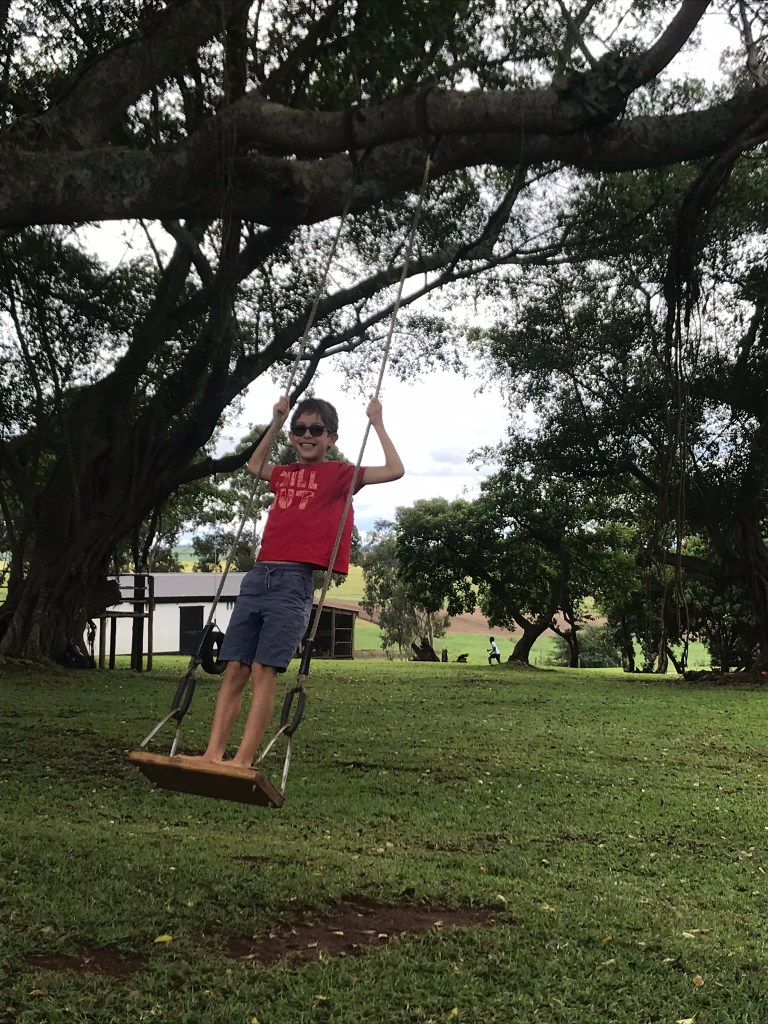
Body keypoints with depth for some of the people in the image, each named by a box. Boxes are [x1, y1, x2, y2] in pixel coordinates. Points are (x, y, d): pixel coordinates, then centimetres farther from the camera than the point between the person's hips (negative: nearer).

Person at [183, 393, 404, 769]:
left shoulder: (339, 473, 5)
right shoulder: (284, 474, 20)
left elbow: (394, 470, -3)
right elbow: (254, 465, 42)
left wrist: (377, 423, 5)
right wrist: (276, 422, 36)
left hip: (295, 581, -6)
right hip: (258, 576, 6)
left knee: (263, 669, -11)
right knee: (234, 668, 1)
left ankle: (242, 760, -9)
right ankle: (213, 754, 2)